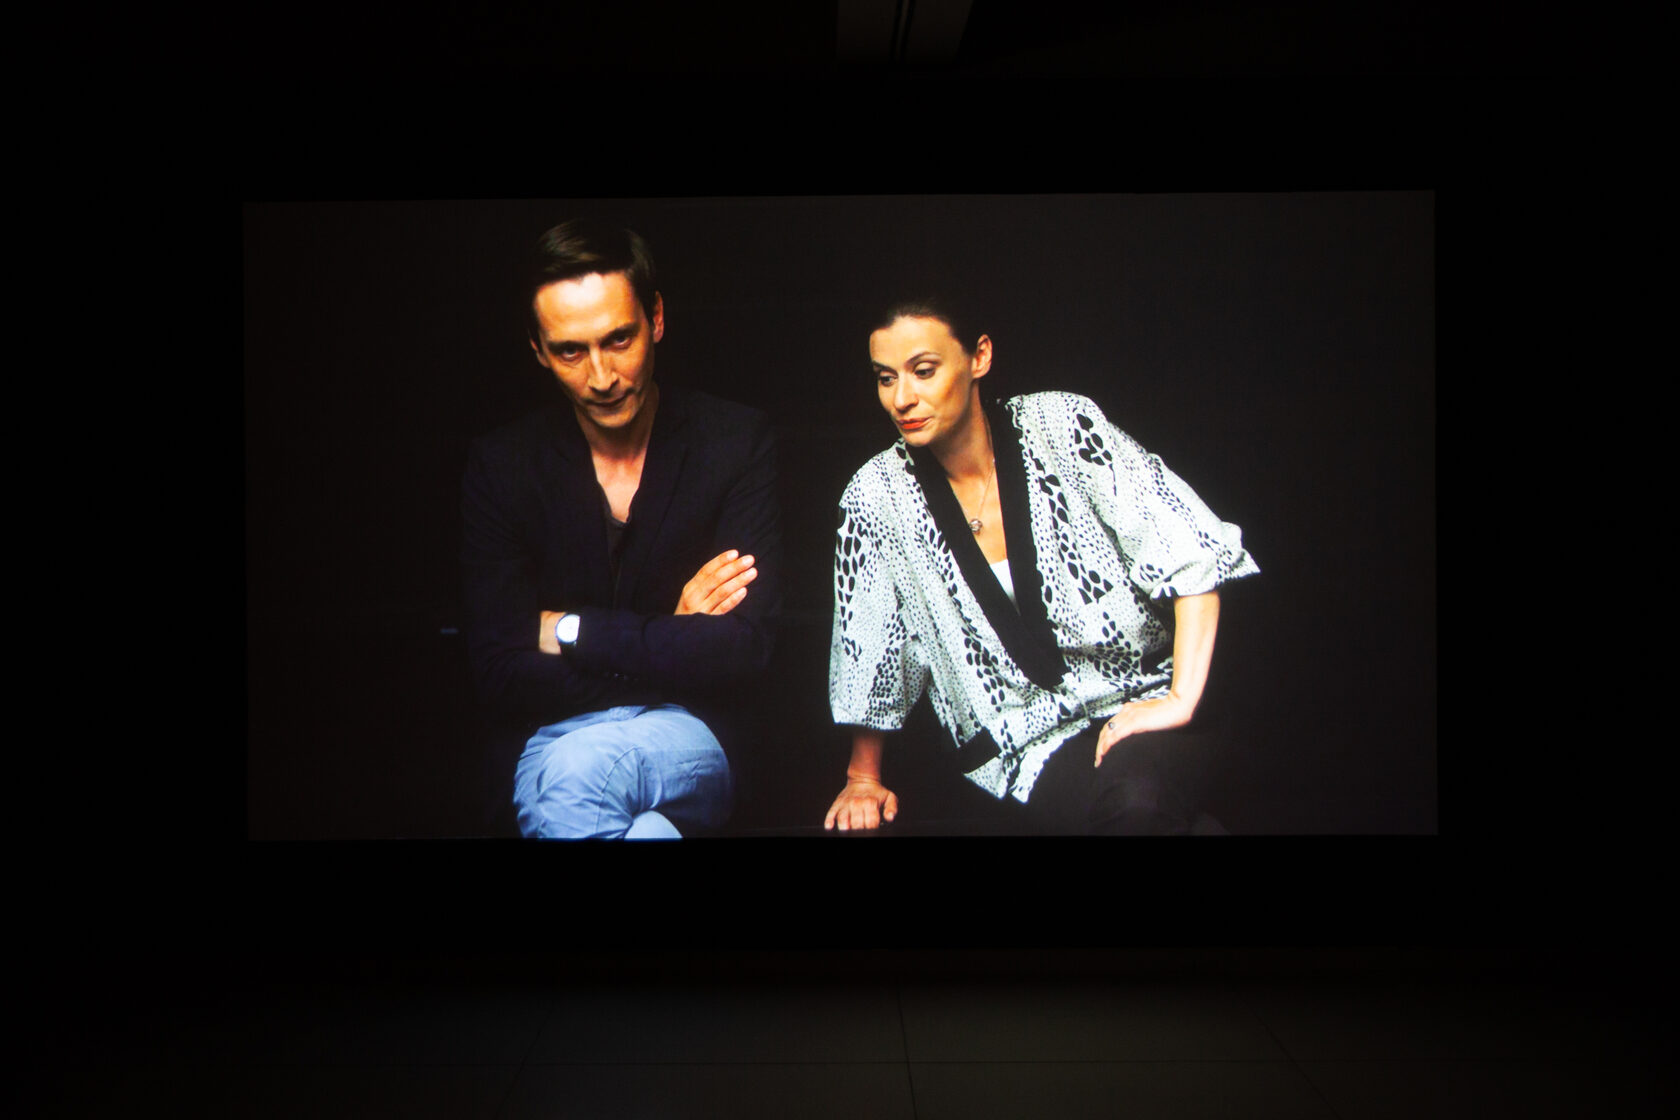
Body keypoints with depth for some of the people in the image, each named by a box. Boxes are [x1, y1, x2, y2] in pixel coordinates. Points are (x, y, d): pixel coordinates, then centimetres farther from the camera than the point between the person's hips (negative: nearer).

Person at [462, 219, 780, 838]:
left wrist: (567, 630, -8)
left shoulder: (737, 440, -4)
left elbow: (741, 649, -11)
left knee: (577, 769, -34)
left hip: (693, 740, 0)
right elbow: (500, 674, -5)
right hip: (556, 735, 0)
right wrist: (669, 641, -10)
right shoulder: (501, 464, 0)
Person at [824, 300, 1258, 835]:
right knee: (1135, 796, -30)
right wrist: (863, 779, 14)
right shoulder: (877, 495, -3)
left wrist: (1180, 702, -17)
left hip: (1136, 704, 0)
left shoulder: (1059, 425, -6)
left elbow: (1192, 550, -10)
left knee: (1141, 791, -33)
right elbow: (868, 661, 9)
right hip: (1023, 744, 1)